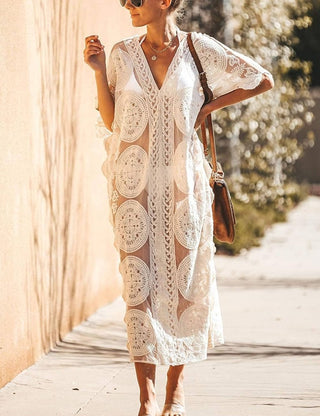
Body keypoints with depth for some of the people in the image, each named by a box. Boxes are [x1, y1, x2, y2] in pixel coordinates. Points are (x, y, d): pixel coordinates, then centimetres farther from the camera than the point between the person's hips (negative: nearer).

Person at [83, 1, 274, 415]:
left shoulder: (198, 48, -1)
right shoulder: (122, 53, 4)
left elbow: (262, 80, 7)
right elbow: (111, 121, 7)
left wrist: (209, 107, 3)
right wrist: (98, 71, -2)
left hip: (183, 180, -1)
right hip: (134, 180, 1)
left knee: (183, 277, 4)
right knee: (138, 280, -4)